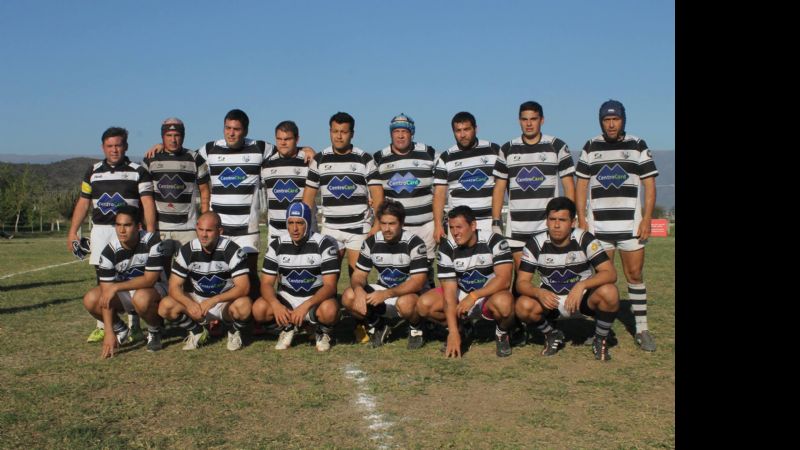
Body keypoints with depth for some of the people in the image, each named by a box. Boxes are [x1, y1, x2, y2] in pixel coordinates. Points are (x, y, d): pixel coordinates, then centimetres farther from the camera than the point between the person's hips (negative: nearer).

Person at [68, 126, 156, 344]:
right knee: (102, 280, 4)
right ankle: (102, 327, 10)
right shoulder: (93, 172, 15)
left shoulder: (138, 172, 4)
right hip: (100, 230, 3)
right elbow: (83, 203, 16)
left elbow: (148, 203, -3)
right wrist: (72, 232, 9)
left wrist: (150, 232, -14)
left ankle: (134, 327, 4)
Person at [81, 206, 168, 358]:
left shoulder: (152, 242, -24)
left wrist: (116, 287, -33)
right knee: (91, 300, -21)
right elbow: (106, 294, -19)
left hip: (153, 288, -3)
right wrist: (109, 332, -26)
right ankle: (121, 331, 6)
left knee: (141, 298, -38)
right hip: (123, 292, 4)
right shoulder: (109, 252, -17)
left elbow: (150, 279, -25)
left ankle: (155, 332, -6)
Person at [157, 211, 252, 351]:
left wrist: (214, 300, -39)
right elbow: (174, 286, -9)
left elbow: (243, 287, -25)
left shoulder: (232, 250, -19)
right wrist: (189, 304, -31)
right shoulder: (187, 250, -10)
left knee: (243, 305, -36)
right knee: (165, 306, -22)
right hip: (197, 300, 3)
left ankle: (234, 332, 0)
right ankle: (197, 332, 6)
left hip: (226, 301, -3)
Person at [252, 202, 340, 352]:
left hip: (316, 299, -3)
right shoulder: (277, 245, -5)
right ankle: (288, 327, 6)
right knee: (259, 309, -25)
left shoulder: (324, 244, -15)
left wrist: (305, 306, -35)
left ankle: (323, 332, 0)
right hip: (287, 298, 3)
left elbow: (330, 285, -20)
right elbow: (266, 283, -6)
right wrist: (276, 305, -29)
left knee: (329, 311, -37)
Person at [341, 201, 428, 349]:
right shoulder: (371, 242, -4)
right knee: (348, 297, -20)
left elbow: (418, 281, -24)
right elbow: (359, 274, 0)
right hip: (383, 290, 4)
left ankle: (415, 328, -5)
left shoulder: (414, 243, -18)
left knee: (406, 303, -40)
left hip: (410, 293, -4)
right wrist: (358, 289, -26)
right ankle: (377, 325, 6)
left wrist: (386, 294, -35)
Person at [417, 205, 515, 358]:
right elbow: (449, 290, -17)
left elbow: (504, 279, -25)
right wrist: (453, 332, -23)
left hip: (489, 296, -3)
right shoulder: (447, 248, -13)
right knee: (424, 304, -19)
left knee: (504, 303, -38)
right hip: (460, 295, 3)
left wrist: (473, 296, -35)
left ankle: (502, 333, -1)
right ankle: (461, 329, 9)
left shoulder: (494, 241, -18)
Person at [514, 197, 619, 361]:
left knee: (609, 292, -32)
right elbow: (522, 282, -13)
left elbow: (610, 273, -22)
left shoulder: (585, 239, -15)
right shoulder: (535, 244, -11)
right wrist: (538, 293, -37)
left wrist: (582, 285, -39)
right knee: (523, 306, -28)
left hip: (584, 298, -1)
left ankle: (600, 340, -4)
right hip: (551, 299, 1)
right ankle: (552, 336, 5)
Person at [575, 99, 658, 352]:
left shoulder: (638, 146, 7)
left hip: (631, 224, -1)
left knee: (635, 274, 0)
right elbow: (581, 185, 9)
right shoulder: (591, 148, 10)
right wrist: (581, 219, 1)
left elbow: (649, 184, 5)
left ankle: (641, 329, 5)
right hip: (598, 225, 1)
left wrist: (647, 218, -5)